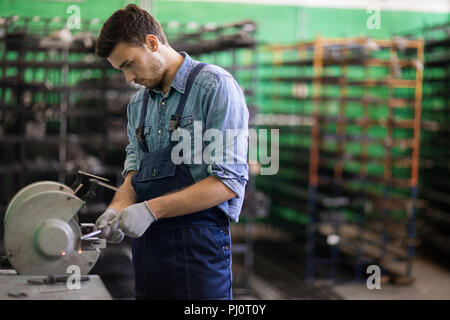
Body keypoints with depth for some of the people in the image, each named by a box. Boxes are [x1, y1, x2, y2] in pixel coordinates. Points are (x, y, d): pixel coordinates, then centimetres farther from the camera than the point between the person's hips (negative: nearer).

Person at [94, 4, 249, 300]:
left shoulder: (215, 86, -9)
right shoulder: (138, 104, 14)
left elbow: (229, 181, -17)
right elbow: (134, 171, 15)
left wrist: (151, 209, -20)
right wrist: (118, 207, -8)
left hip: (197, 242, -6)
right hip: (146, 241, 6)